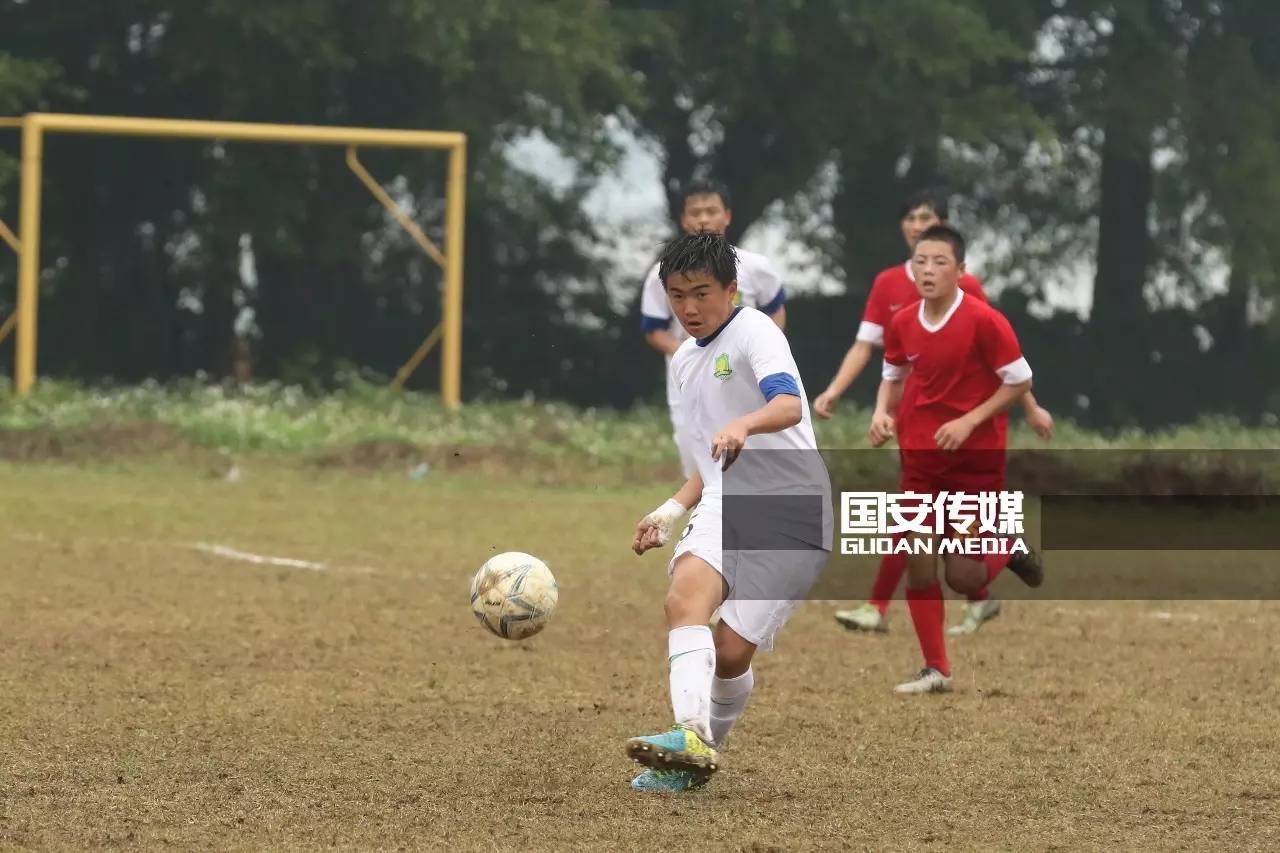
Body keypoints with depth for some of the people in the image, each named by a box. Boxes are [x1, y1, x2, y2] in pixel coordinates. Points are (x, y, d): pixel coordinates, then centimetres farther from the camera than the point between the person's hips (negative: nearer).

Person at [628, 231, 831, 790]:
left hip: (791, 514, -5)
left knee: (731, 652, -12)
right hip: (726, 506, 6)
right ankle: (693, 741, -39)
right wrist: (673, 510, 18)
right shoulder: (684, 361, 20)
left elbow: (789, 405, -27)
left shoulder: (754, 333, -6)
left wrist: (743, 425, -47)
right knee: (686, 592, -26)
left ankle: (699, 743, 12)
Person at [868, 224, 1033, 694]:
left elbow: (1020, 381, -11)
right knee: (919, 565, -1)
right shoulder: (901, 325, -1)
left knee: (963, 576, -4)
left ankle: (1006, 550, 30)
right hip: (920, 457, 4)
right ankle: (936, 669, 9)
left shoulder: (984, 321, -17)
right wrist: (882, 413, -4)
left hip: (976, 457, -4)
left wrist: (970, 421, -19)